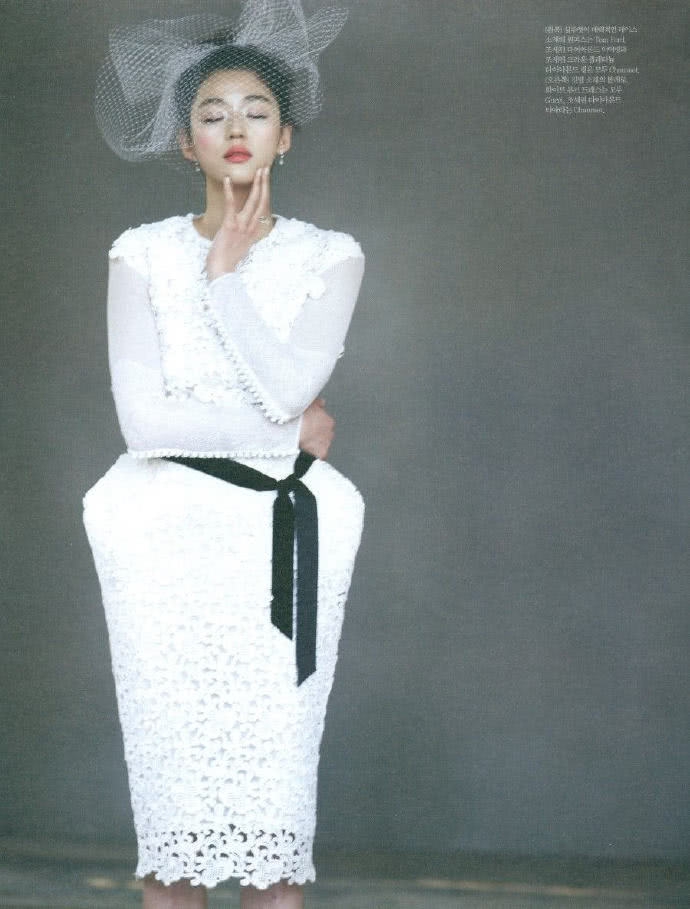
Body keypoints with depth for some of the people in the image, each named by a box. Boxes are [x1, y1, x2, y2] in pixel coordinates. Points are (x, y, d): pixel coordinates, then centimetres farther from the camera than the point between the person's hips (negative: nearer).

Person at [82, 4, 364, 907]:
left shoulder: (329, 256, 5)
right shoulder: (143, 255, 3)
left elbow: (290, 384, -12)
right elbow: (144, 420, -7)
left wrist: (226, 271, -6)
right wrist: (289, 433, -5)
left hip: (285, 535, 0)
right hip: (169, 533, 0)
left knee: (277, 769, -2)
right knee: (172, 767, -1)